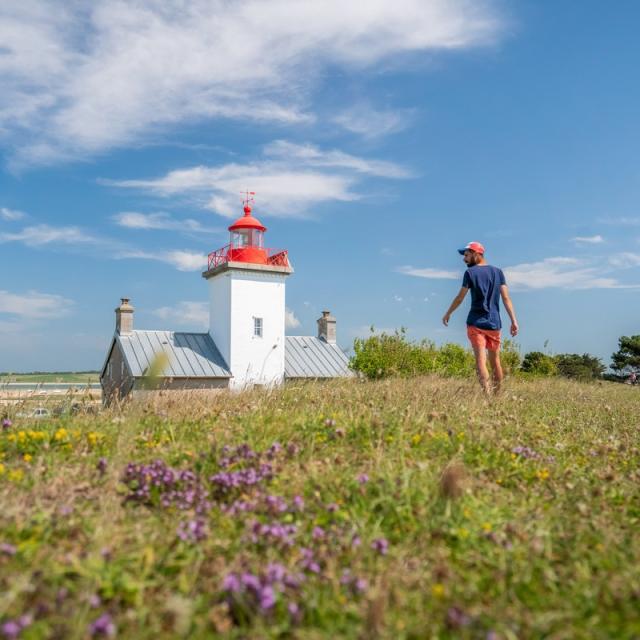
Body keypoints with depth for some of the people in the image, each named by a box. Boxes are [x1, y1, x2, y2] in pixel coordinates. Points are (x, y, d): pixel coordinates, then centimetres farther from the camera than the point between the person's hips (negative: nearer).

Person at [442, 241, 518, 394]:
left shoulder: (470, 272, -3)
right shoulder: (498, 272, 9)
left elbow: (460, 298, -1)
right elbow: (506, 298, 2)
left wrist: (448, 314, 12)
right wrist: (514, 320, 0)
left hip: (476, 323, -4)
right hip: (494, 323, 4)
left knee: (480, 361, -8)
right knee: (495, 362, 14)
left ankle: (487, 395, -19)